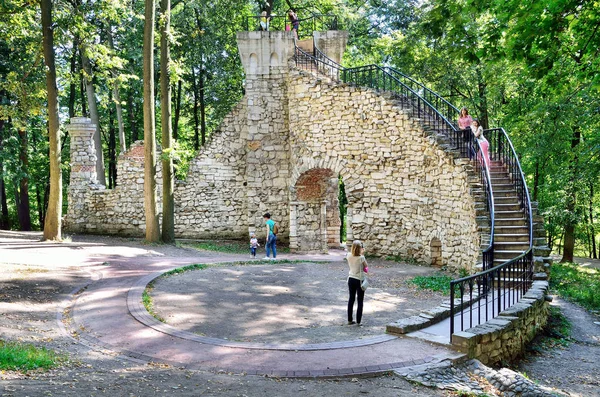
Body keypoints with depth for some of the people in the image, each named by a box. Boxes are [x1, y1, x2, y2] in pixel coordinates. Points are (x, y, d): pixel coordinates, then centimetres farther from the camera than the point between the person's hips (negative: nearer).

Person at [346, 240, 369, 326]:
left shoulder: (349, 256, -6)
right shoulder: (361, 258, -19)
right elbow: (366, 265, -2)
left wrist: (360, 254, 12)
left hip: (351, 279, 5)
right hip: (359, 280, -5)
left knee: (351, 299, 15)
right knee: (360, 301, 6)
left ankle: (350, 320, 20)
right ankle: (358, 321, 7)